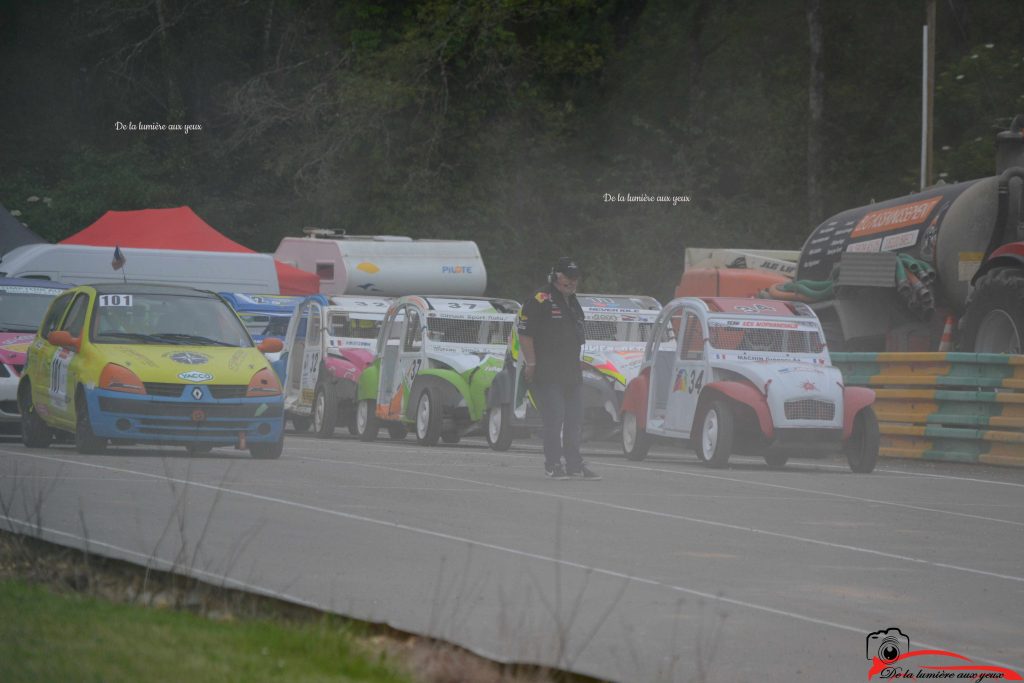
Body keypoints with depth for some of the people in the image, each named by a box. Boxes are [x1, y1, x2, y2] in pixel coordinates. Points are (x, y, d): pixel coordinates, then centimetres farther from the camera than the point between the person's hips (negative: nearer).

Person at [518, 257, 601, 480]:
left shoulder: (573, 303, 18)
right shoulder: (540, 301, -9)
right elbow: (525, 334, -13)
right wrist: (531, 364, -15)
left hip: (572, 373, 8)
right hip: (547, 375, -8)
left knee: (574, 419, 10)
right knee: (554, 418, -9)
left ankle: (574, 463, 17)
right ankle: (553, 464, -4)